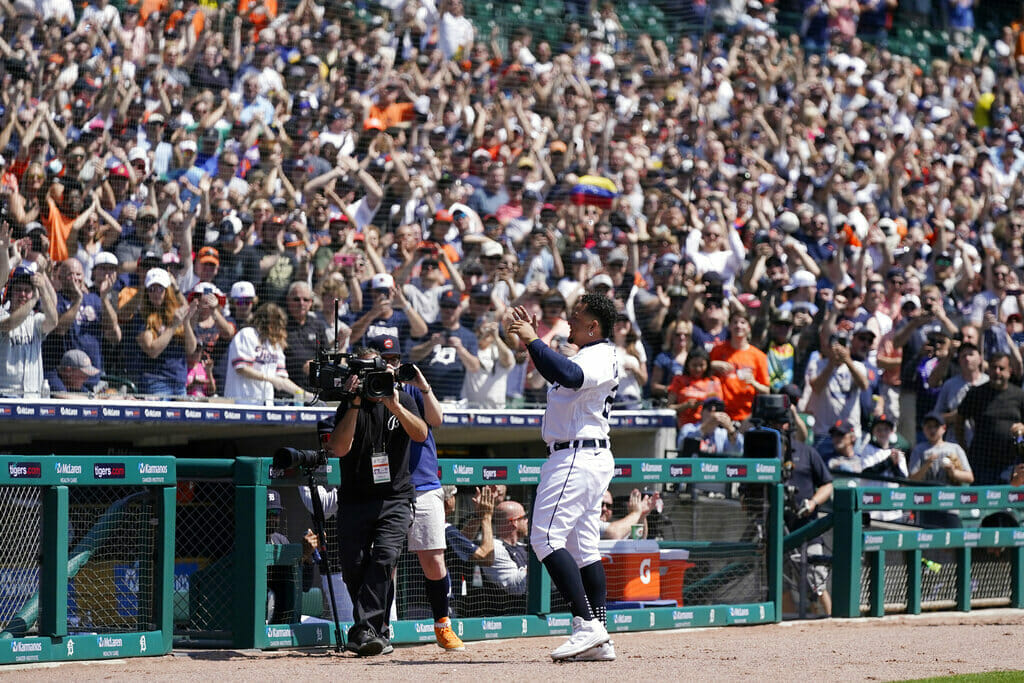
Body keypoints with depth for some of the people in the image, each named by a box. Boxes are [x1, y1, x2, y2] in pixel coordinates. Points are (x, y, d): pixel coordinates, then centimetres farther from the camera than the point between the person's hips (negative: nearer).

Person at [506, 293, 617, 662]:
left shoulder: (600, 357, -14)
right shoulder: (592, 355, 18)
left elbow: (569, 375, -34)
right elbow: (558, 372, 30)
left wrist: (532, 341, -30)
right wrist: (532, 338, 19)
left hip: (576, 458, -11)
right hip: (592, 457, 11)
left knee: (546, 537, -15)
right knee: (584, 547, 10)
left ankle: (586, 625, -21)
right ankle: (599, 639, 9)